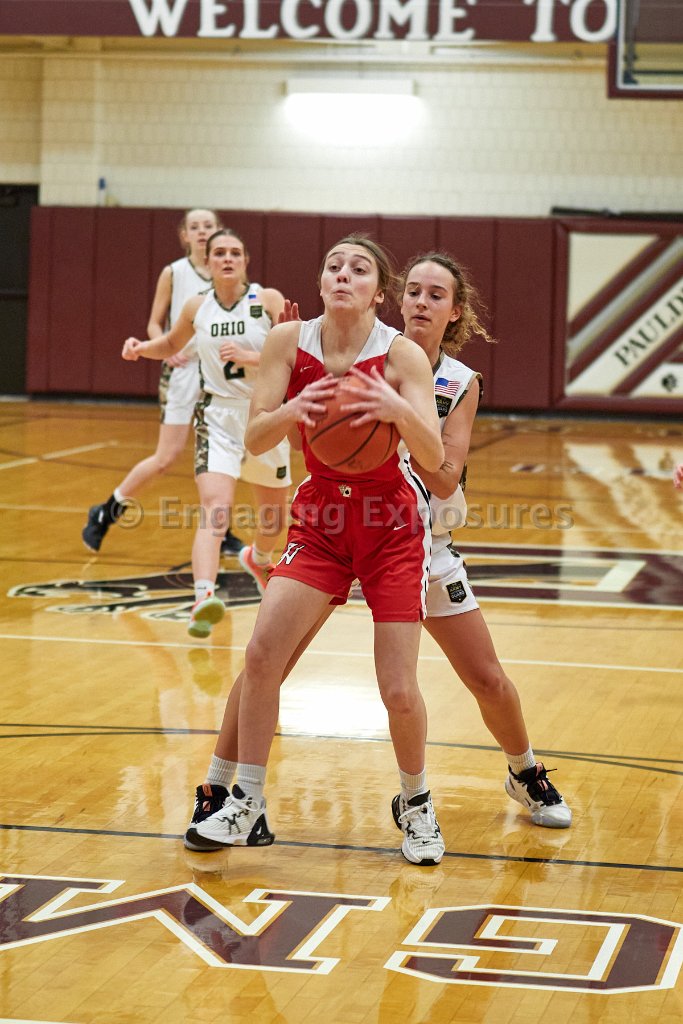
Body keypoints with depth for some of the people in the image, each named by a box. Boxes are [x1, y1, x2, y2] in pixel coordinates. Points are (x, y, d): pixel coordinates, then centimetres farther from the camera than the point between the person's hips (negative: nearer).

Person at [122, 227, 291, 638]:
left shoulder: (269, 300, -7)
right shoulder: (197, 307, 1)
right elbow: (172, 344, 22)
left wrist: (249, 357, -25)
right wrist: (142, 347, 2)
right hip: (219, 417, -1)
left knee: (274, 511, 20)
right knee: (214, 506, -23)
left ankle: (258, 558, 55)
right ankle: (204, 598, -37)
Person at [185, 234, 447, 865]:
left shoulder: (402, 355, -15)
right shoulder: (289, 341, -7)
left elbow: (434, 459, -23)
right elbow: (255, 440, -12)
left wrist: (398, 410, -43)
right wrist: (291, 410, -33)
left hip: (393, 525, -3)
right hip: (320, 517, 3)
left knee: (399, 690, -7)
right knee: (261, 655, -11)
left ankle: (416, 804, 21)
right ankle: (246, 807, 4)